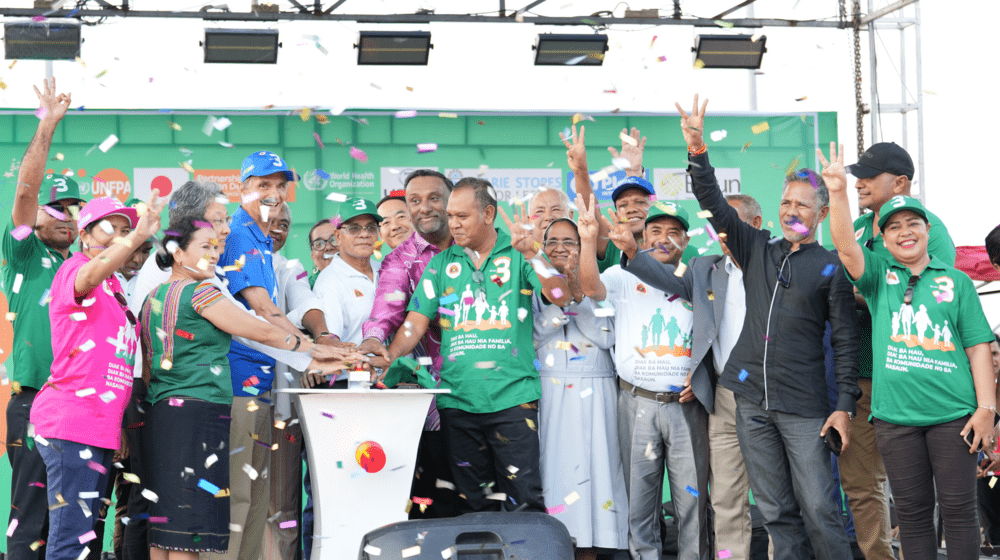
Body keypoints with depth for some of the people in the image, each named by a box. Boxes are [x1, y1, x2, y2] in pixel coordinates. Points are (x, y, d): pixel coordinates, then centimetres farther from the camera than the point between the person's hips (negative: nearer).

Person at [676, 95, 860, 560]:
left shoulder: (830, 266, 0)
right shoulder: (758, 250, 13)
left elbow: (846, 340, -1)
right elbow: (716, 207, 6)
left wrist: (845, 405, -8)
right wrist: (697, 152, -9)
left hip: (804, 406, -4)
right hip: (752, 400, 4)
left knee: (818, 509, -7)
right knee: (776, 512, 6)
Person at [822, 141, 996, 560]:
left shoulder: (955, 281, 8)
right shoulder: (878, 276, 10)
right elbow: (845, 246, -9)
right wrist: (838, 193, -24)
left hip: (953, 414, -1)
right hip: (895, 414, 1)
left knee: (958, 509, -1)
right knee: (912, 513, 6)